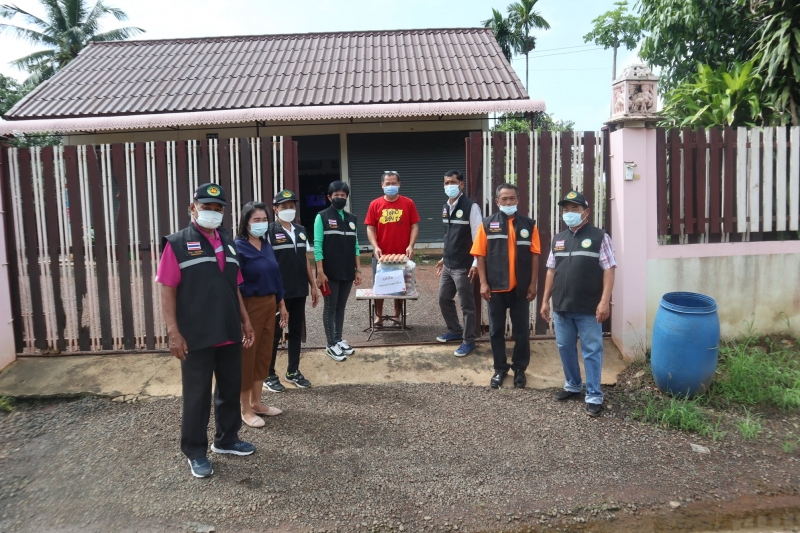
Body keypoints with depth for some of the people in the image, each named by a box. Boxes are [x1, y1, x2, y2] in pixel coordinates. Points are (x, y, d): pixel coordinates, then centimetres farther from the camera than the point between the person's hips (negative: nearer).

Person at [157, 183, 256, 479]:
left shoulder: (228, 244, 12)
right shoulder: (177, 244, -6)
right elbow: (167, 291, -11)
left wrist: (245, 321, 14)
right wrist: (174, 332, -16)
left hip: (229, 333, 6)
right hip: (196, 337, -6)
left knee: (230, 388, 16)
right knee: (197, 394, 6)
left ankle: (226, 439, 34)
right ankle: (195, 452, 21)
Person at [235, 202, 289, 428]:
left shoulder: (267, 246, 9)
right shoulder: (238, 247, -12)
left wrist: (281, 304, 15)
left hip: (269, 305, 7)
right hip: (249, 306, -7)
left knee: (264, 354, 14)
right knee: (247, 357, 3)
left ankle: (256, 402, 28)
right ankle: (246, 409, 16)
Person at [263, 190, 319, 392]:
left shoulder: (301, 231, 10)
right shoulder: (270, 232, -8)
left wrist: (312, 285, 12)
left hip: (299, 291, 6)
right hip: (279, 292, -6)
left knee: (296, 331, 12)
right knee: (275, 333, 3)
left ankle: (293, 372, 24)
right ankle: (269, 375, 14)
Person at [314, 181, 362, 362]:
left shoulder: (352, 219, 10)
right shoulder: (322, 217, -5)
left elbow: (355, 246, 12)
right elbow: (317, 245, -9)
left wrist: (357, 270, 8)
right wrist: (320, 272, -14)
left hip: (347, 272, 5)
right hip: (330, 272, -4)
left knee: (341, 307, 12)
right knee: (330, 307, 3)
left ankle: (339, 340, 23)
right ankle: (331, 345, 11)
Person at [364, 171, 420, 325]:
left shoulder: (408, 203, 1)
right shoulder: (375, 204, 1)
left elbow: (414, 226, 1)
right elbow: (370, 228, 0)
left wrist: (411, 246, -12)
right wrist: (375, 247, -14)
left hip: (402, 254, 0)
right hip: (381, 254, 0)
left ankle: (397, 315, 25)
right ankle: (379, 316, 20)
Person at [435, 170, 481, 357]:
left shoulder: (471, 207, -14)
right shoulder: (445, 207, 10)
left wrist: (476, 263, -19)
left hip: (463, 266, -8)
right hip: (448, 265, 8)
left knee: (466, 304, 2)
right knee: (444, 299, 17)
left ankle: (468, 341, 16)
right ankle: (455, 331, 37)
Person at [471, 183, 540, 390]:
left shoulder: (528, 225, 2)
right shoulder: (487, 224, 0)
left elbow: (534, 256, 2)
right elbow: (480, 255, -2)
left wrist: (533, 284, -2)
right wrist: (483, 283, -7)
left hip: (520, 288, 1)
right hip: (496, 287, 0)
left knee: (521, 330, 9)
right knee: (496, 330, 9)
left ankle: (520, 369, 24)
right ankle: (500, 368, 23)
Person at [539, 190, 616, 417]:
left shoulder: (599, 237, -3)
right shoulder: (558, 239, 12)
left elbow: (608, 270, -8)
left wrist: (604, 300, -16)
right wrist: (545, 300, 11)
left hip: (588, 308, -5)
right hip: (561, 307, 5)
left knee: (591, 351, 2)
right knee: (565, 347, 15)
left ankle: (594, 396, 11)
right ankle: (573, 385, 33)